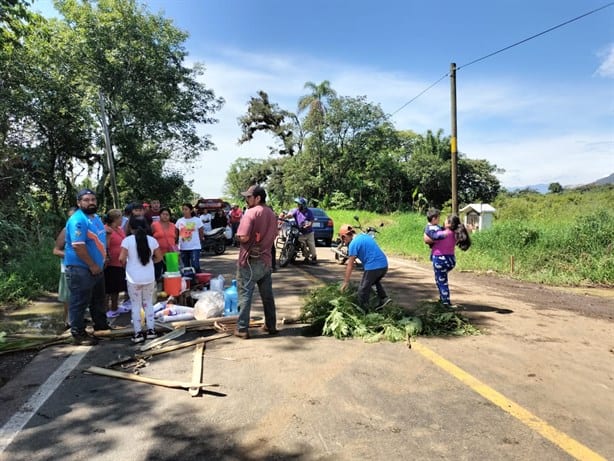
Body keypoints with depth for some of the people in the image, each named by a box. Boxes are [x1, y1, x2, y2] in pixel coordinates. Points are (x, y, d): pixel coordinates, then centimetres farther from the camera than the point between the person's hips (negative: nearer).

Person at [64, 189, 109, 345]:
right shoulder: (77, 220, -20)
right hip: (80, 269, -10)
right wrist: (92, 266, -21)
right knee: (80, 302, 1)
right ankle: (78, 334, 11)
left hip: (97, 267, 10)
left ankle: (101, 327, 34)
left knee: (98, 300, 20)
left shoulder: (96, 217, 11)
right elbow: (78, 246, -26)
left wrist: (101, 261, 13)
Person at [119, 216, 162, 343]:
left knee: (136, 305, 8)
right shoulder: (152, 240, -1)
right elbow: (159, 257, 4)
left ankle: (138, 333, 8)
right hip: (149, 277, 2)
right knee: (148, 304, 16)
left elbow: (122, 258, -13)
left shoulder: (127, 240, -9)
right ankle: (151, 330, 17)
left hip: (134, 278, -2)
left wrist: (127, 263, 7)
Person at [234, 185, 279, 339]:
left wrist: (237, 237, -1)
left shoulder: (251, 213, -14)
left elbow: (243, 237, -21)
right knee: (267, 295, 14)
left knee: (245, 295, 0)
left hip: (249, 260, -7)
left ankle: (242, 329, 4)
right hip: (265, 260, 7)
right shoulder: (272, 214, 9)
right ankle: (271, 326, 22)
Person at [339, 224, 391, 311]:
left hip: (372, 267, -8)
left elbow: (350, 266, -6)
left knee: (363, 290, 6)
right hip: (384, 265, 8)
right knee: (375, 281, 34)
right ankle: (384, 298, 21)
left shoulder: (353, 244, -7)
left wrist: (346, 282, -1)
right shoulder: (365, 236, 16)